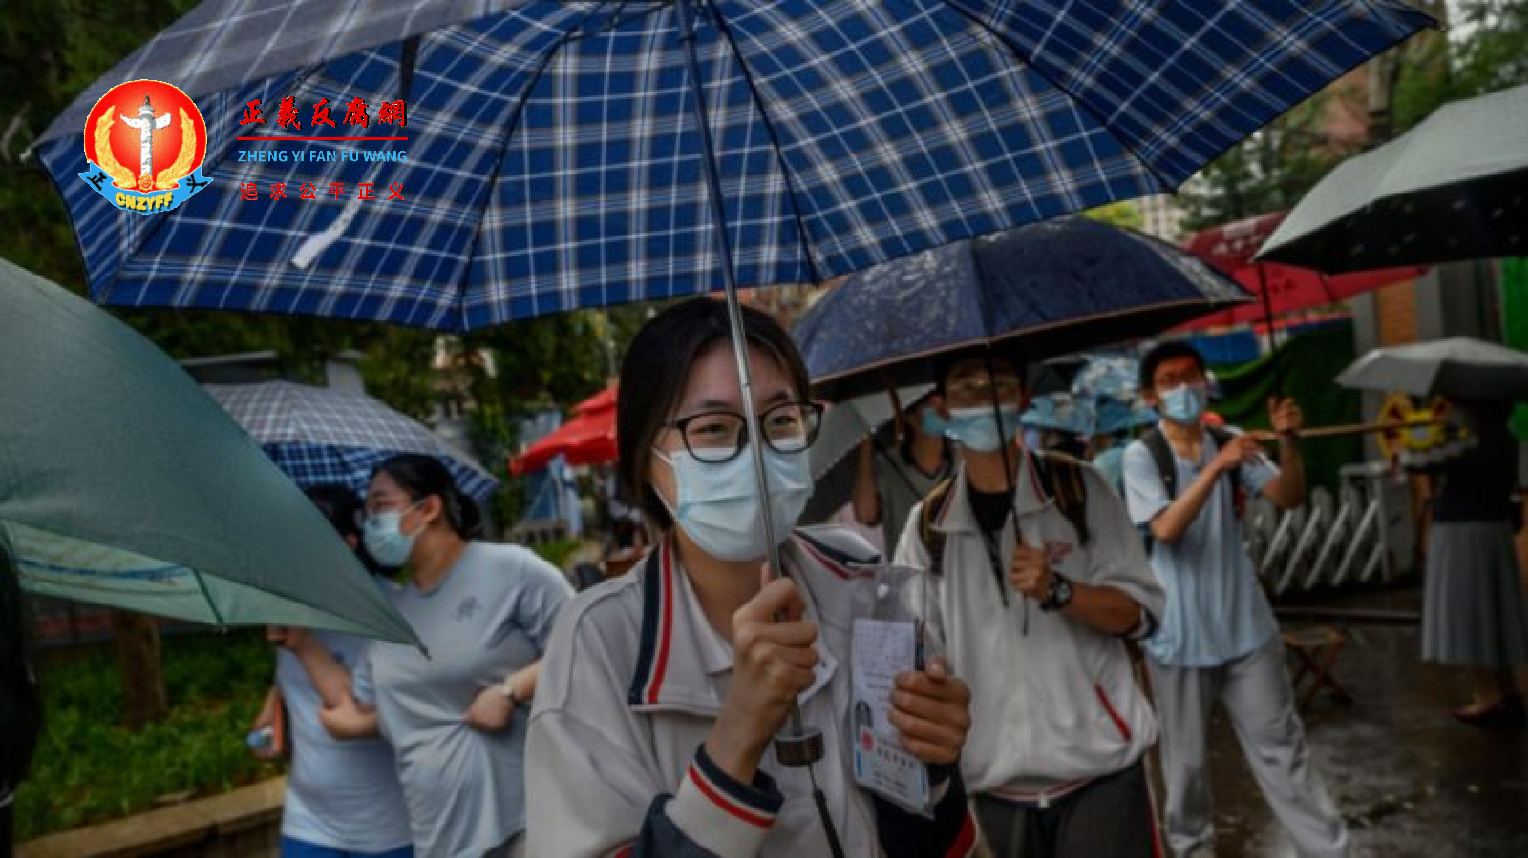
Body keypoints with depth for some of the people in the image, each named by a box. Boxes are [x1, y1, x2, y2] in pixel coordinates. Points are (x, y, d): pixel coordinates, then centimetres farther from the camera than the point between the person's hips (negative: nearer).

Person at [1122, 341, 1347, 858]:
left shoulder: (1229, 443, 4)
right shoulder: (1141, 455, -9)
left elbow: (1290, 498, -6)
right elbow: (1165, 528, -23)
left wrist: (1288, 443, -23)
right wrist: (1216, 467, -32)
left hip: (1244, 626, 3)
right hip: (1179, 632, -3)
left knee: (1281, 746, 12)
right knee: (1186, 758, 12)